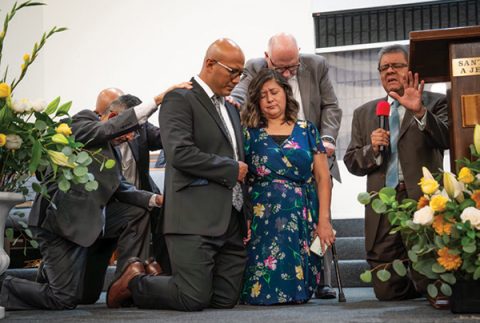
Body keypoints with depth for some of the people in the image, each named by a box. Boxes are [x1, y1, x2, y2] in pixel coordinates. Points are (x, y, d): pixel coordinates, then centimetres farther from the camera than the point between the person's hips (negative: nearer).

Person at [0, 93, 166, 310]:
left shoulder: (110, 148, 16)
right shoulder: (82, 121, -8)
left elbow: (120, 188, 11)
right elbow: (104, 130, -29)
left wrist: (153, 199, -7)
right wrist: (157, 101, -32)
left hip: (88, 219, 9)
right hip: (60, 220, -9)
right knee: (65, 300, -9)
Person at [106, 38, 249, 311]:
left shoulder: (231, 109, 23)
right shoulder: (179, 100, -5)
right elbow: (180, 154, -18)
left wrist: (246, 215, 17)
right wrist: (232, 169, -12)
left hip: (231, 223, 8)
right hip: (194, 218, -8)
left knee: (226, 300, 3)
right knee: (194, 299, -14)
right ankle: (134, 282, 13)